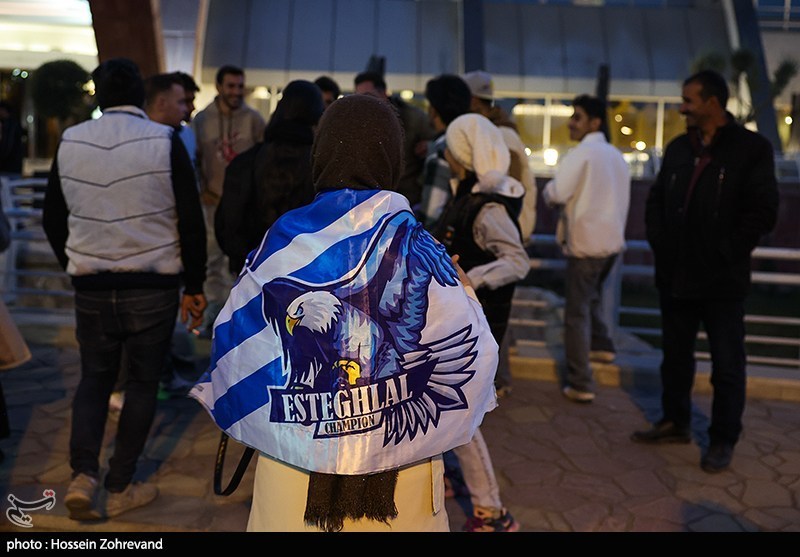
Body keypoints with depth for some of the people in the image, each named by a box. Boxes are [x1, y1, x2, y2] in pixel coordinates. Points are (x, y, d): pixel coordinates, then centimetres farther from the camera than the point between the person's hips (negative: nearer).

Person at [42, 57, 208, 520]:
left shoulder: (70, 142, 3)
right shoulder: (164, 141, -8)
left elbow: (52, 218, 10)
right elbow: (191, 221, -9)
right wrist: (194, 285, -1)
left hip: (91, 285, 3)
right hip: (153, 285, -3)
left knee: (95, 378, 19)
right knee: (143, 382, 11)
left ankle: (84, 475, 4)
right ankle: (120, 487, 18)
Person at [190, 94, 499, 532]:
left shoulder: (285, 238, -7)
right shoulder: (414, 244, -10)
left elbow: (235, 343, 0)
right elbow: (463, 348, -9)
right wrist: (464, 292, 11)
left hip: (296, 455, 1)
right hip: (400, 457, 0)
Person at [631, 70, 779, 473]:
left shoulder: (752, 148, -6)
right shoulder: (678, 148, 10)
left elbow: (762, 212, -10)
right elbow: (656, 200, 16)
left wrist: (727, 254, -13)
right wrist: (659, 243, 3)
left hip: (722, 281, -5)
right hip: (675, 275, 6)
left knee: (727, 365, 5)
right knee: (675, 355, 16)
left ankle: (723, 440, 19)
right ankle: (675, 422, 32)